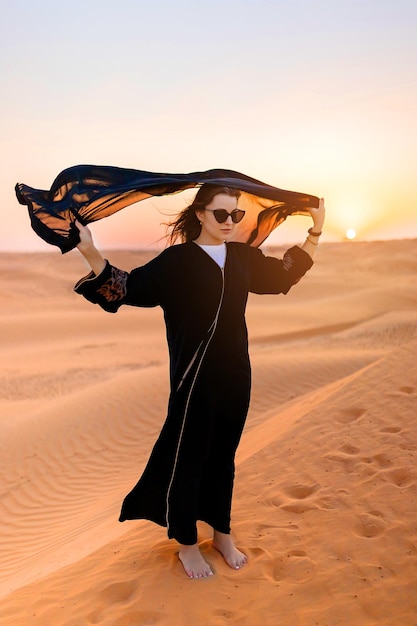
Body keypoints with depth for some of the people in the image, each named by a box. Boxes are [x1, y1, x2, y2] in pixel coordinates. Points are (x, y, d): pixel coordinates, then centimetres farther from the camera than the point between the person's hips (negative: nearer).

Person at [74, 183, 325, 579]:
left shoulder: (243, 257, 6)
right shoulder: (177, 259, -9)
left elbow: (286, 272, 19)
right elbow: (131, 288, -17)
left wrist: (315, 231, 17)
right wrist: (91, 254, -29)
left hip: (235, 376, 5)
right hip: (195, 379, -5)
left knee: (223, 457, 18)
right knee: (187, 460, 8)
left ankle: (222, 534, 37)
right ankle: (187, 544, 29)